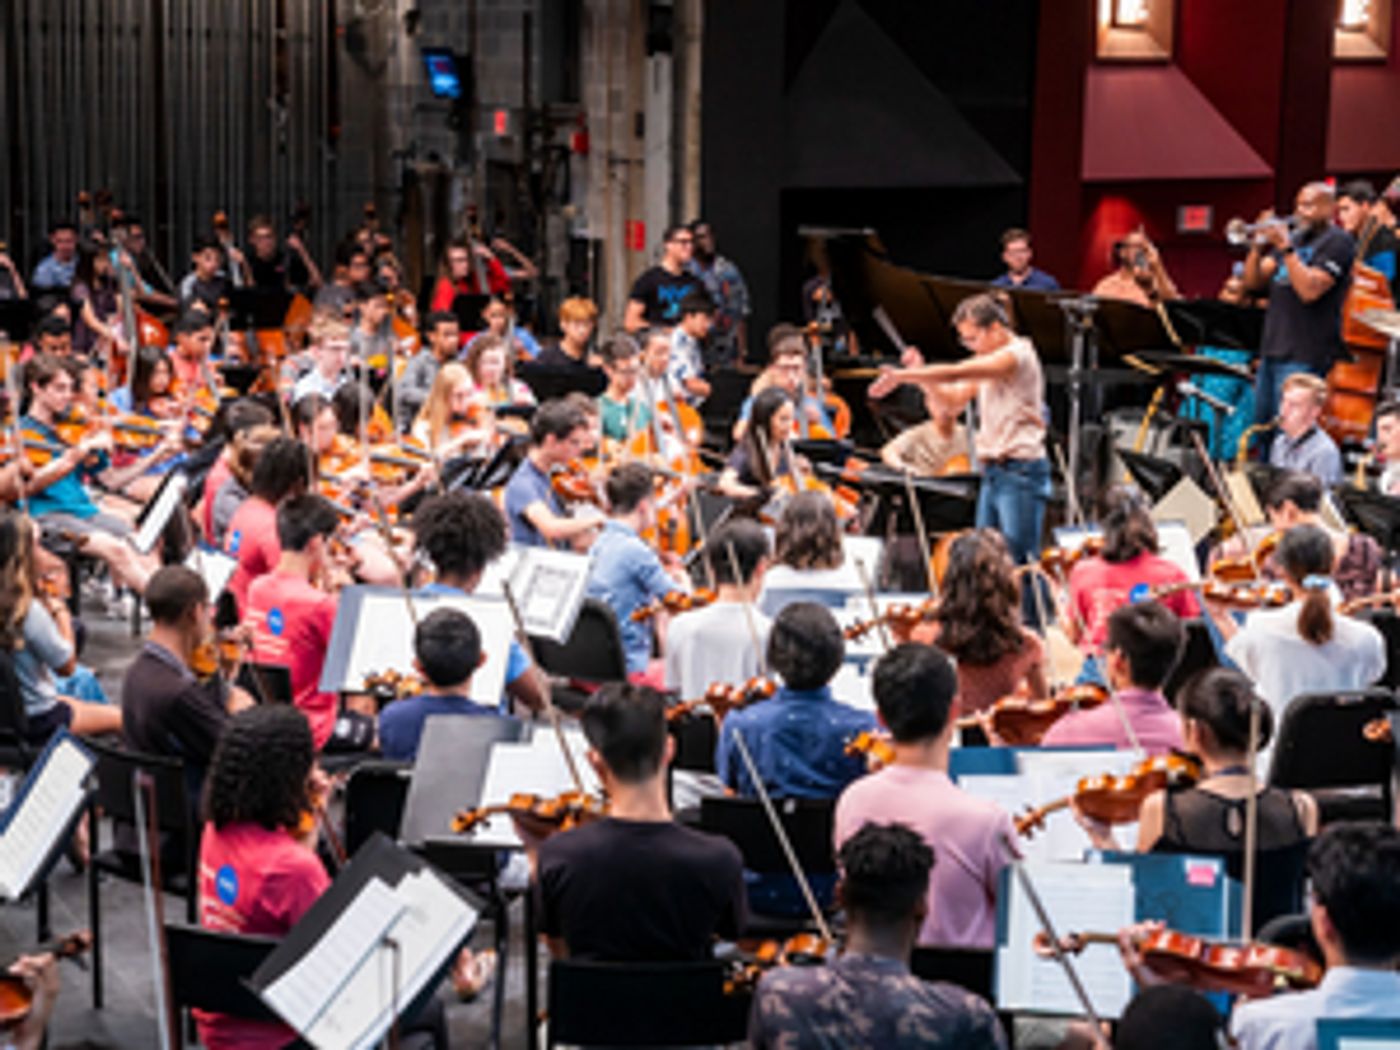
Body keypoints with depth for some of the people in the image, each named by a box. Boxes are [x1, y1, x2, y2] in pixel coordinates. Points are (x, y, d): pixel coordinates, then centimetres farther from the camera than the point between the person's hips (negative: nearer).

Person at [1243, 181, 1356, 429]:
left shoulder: (1338, 241, -5)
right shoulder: (1294, 238, 18)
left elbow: (1309, 290, -18)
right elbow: (1252, 282, 14)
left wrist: (1285, 248, -19)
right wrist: (1258, 245, -1)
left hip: (1303, 357, -8)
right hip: (1272, 350, 8)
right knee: (1260, 424, 11)